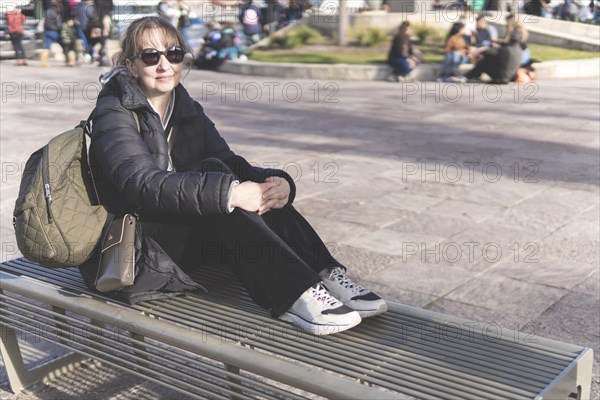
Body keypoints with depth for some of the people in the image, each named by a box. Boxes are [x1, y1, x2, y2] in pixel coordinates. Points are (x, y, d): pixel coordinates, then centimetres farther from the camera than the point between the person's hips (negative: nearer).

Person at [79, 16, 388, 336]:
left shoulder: (188, 110, 10)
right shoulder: (113, 115, -10)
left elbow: (234, 166, -2)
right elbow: (145, 184, -28)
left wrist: (278, 182, -25)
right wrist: (229, 192, -38)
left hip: (193, 236, 6)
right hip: (134, 251, -6)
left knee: (261, 187, -18)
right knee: (212, 173, -30)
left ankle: (325, 276, -27)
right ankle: (294, 296, -38)